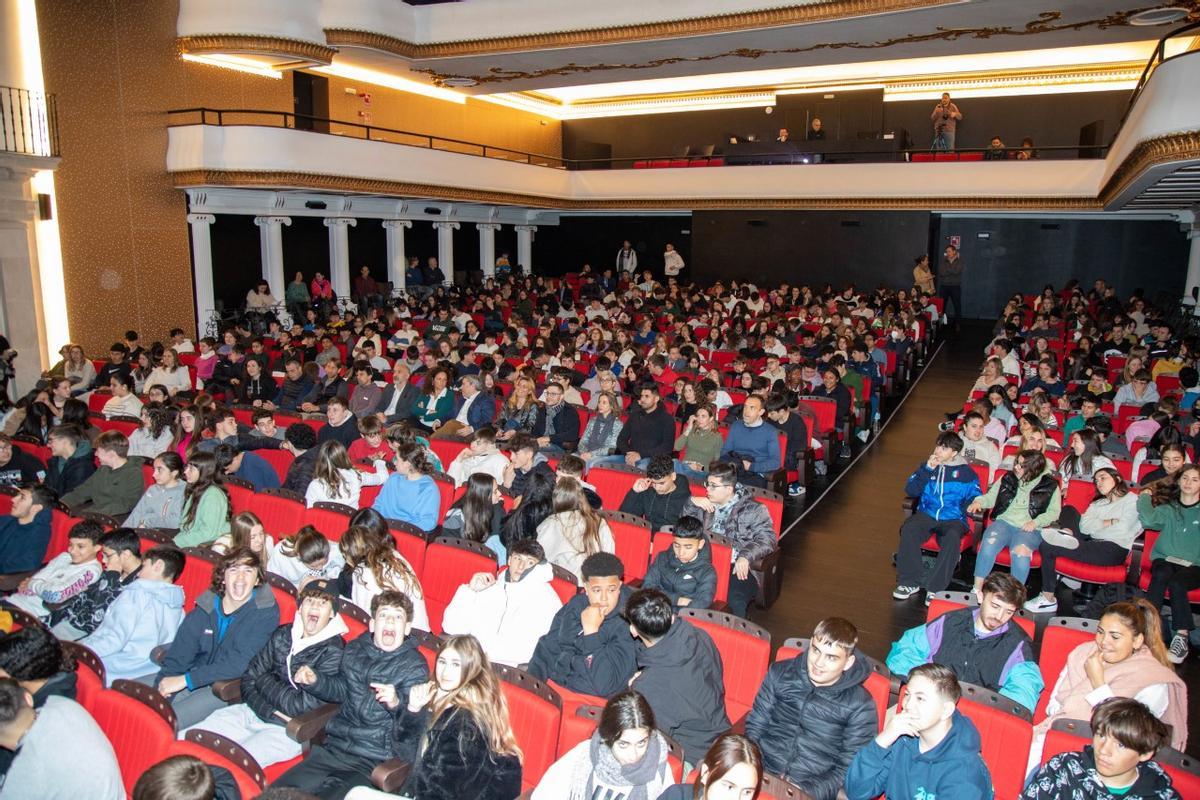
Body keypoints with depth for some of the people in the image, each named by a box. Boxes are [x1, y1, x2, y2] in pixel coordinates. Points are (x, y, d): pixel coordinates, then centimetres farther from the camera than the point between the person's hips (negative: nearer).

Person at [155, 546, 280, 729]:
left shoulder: (265, 612, -13)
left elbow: (238, 664, -19)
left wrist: (185, 680, -21)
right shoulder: (205, 606, 1)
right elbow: (178, 655, -2)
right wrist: (163, 688, -19)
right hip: (197, 676, 5)